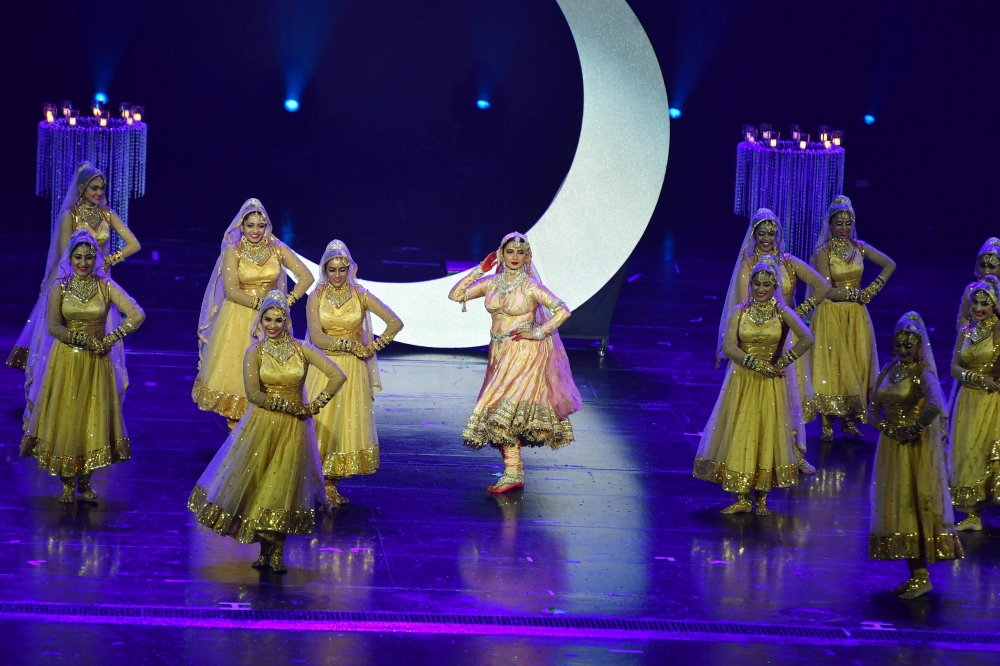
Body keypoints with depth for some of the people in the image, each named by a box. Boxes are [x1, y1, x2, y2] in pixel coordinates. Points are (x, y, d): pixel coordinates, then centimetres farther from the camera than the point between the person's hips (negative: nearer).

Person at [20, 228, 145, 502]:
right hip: (66, 363, 0)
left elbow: (137, 315, -11)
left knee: (93, 418, 4)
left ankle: (85, 479, 17)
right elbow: (53, 327, -9)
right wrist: (85, 340, -16)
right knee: (65, 418, 2)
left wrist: (111, 338, -16)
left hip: (97, 362, 0)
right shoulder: (60, 287, -2)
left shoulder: (106, 286, -4)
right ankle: (67, 482, 12)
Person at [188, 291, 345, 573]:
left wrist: (314, 406, -10)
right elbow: (253, 394, -13)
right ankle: (266, 549, 11)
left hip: (294, 428, 0)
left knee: (284, 488, 0)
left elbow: (337, 376, -7)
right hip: (262, 426, 0)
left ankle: (276, 552, 10)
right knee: (257, 484, -1)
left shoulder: (302, 349, -3)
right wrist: (290, 405, -13)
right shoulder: (254, 353, -4)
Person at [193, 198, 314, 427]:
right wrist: (261, 303, -19)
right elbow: (231, 290, -13)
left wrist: (287, 301, -11)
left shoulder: (278, 250, 1)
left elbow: (306, 277, 1)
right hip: (239, 320, -2)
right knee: (236, 370, -2)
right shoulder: (233, 252, -5)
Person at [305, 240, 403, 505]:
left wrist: (373, 347, -6)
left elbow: (395, 323, -3)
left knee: (348, 423, -2)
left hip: (352, 370, 0)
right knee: (321, 423, -5)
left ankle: (331, 484, 5)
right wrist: (349, 344, -20)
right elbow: (317, 337, -9)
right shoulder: (316, 297, 1)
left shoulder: (360, 296, 1)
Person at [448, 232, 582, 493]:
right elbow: (455, 295, 5)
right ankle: (513, 472, 10)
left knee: (504, 409, -16)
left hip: (523, 353, -6)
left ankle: (513, 474, -13)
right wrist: (478, 270, 0)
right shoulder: (491, 283, 7)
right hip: (499, 353, 6)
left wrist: (538, 333, -14)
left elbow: (563, 311, -11)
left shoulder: (530, 287, -8)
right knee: (500, 414, 5)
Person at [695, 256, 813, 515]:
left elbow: (806, 338, -18)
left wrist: (782, 362, -16)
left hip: (770, 385, -1)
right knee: (739, 435, 0)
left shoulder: (783, 313, -3)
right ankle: (742, 499, 6)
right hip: (742, 381, 1)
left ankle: (762, 499, 10)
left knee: (767, 436, 1)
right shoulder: (739, 312, 0)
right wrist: (758, 364, -16)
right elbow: (729, 347, -10)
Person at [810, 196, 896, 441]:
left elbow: (890, 265, 14)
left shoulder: (859, 248, 6)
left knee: (857, 365, 3)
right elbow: (827, 291, -14)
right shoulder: (824, 252, -8)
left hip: (856, 315, 5)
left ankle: (849, 421, 11)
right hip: (832, 316, -5)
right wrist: (858, 293, -10)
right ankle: (827, 425, -4)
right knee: (831, 365, -6)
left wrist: (874, 288, 2)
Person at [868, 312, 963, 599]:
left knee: (912, 507, -7)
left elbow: (935, 406, -32)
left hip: (916, 450, -7)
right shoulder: (889, 370, 9)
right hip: (890, 448, 7)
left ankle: (921, 576, -3)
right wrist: (889, 428, -7)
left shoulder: (923, 374, -12)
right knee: (896, 508, 8)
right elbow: (874, 412, 11)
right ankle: (915, 574, 14)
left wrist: (914, 429, -21)